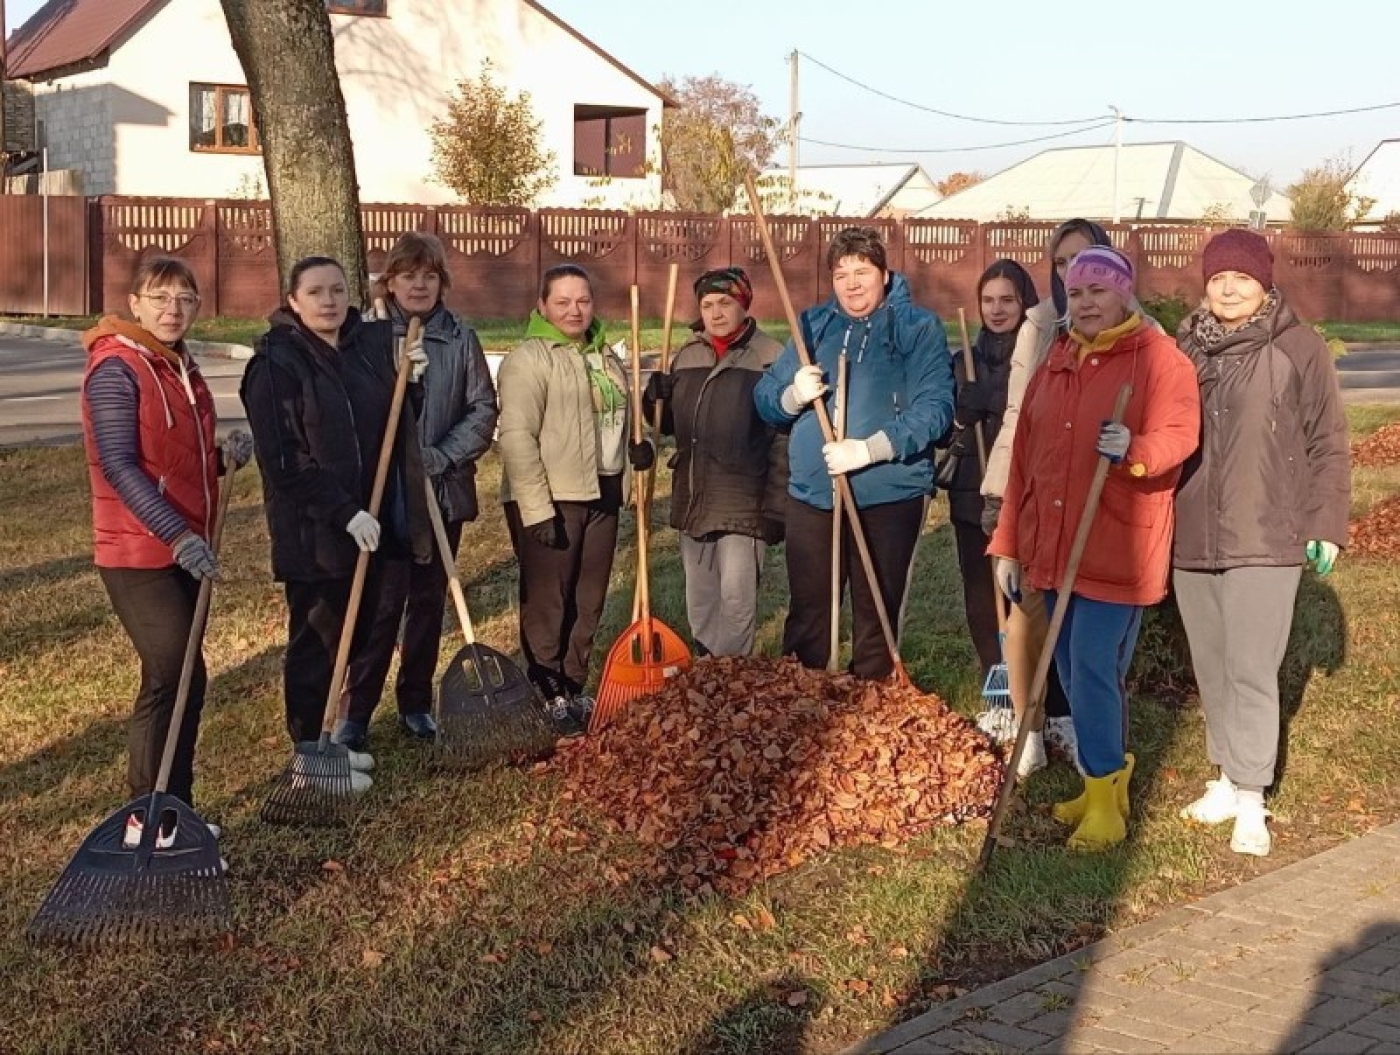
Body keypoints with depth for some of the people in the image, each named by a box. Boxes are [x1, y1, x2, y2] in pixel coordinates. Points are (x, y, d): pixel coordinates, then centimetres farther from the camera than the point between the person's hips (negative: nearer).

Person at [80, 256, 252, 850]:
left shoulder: (181, 368, 12)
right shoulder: (116, 369, -14)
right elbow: (119, 466, -20)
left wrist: (225, 457, 0)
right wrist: (177, 536, -25)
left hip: (185, 550, 8)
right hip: (138, 555, -8)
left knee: (177, 680, 12)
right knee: (178, 678, -9)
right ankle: (146, 819, 3)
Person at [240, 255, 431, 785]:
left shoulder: (370, 344, 7)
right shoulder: (276, 363, -14)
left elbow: (390, 424, 21)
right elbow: (284, 460, -19)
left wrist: (409, 379, 1)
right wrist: (345, 513, -21)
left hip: (366, 522, 7)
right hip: (310, 529, -7)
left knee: (351, 634, 16)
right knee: (314, 639, 4)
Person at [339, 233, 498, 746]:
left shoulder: (460, 338, 3)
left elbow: (484, 409, 2)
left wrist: (444, 456, -10)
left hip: (444, 489, 3)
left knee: (429, 600, 12)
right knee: (382, 601, -5)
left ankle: (416, 703, 24)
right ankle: (357, 709, 4)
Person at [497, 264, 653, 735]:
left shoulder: (605, 358, 15)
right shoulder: (528, 359, -11)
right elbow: (517, 437, -18)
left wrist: (638, 446, 4)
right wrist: (538, 510, -23)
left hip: (601, 498, 8)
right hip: (549, 501, -8)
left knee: (588, 604, 14)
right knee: (546, 604, 0)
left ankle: (573, 690, 26)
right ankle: (547, 698, 10)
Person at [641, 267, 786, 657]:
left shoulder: (770, 357, -8)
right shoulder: (687, 356, 11)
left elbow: (785, 438, -11)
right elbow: (672, 423, 22)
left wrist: (776, 506, -14)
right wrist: (655, 402, -1)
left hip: (743, 502, -6)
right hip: (692, 499, 6)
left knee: (736, 596, -10)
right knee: (699, 599, 15)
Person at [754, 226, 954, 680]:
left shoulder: (918, 327, -2)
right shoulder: (813, 325, 11)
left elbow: (936, 407, -15)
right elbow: (764, 398, 9)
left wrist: (870, 448, -24)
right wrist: (793, 395, -14)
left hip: (890, 496, -3)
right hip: (811, 494, 3)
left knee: (877, 619, 7)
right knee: (806, 616, 10)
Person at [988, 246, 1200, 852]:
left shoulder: (1158, 359, -4)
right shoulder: (1055, 364, 14)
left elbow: (1179, 433, -16)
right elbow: (1024, 459, 15)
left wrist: (1135, 450, -37)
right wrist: (1008, 545, 13)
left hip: (1115, 551, -6)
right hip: (1052, 549, 7)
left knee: (1094, 672, -9)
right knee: (1079, 673, 12)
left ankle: (1105, 799, 1)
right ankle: (1109, 777, 26)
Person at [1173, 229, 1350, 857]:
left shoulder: (1298, 348, -4)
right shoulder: (1186, 347, 7)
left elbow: (1328, 443, -2)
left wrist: (1326, 526, -5)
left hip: (1265, 540, -4)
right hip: (1191, 539, 5)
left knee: (1251, 670, -6)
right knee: (1211, 668, 12)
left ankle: (1250, 802, 2)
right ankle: (1227, 778, 26)